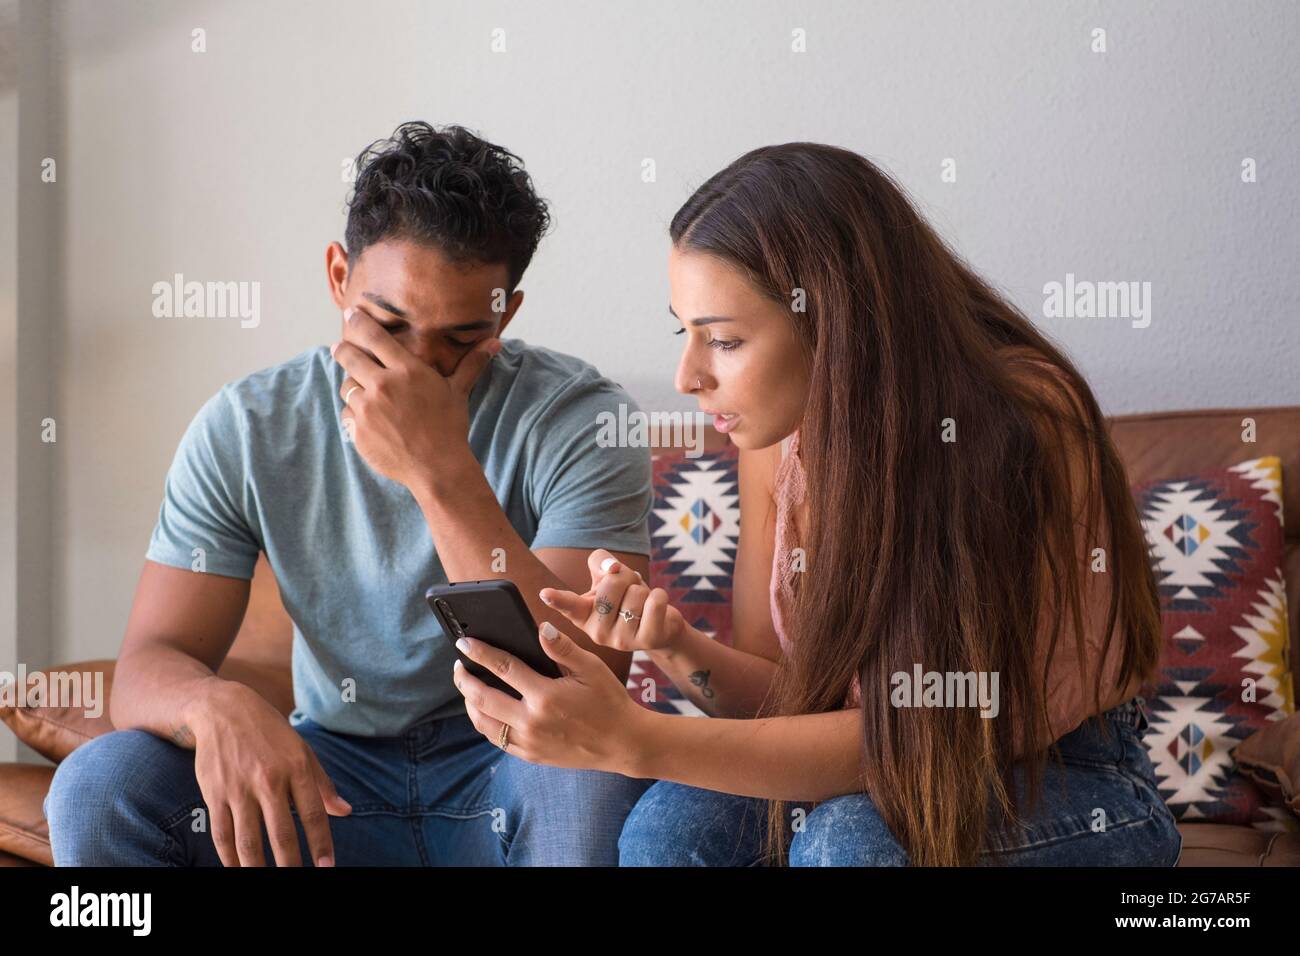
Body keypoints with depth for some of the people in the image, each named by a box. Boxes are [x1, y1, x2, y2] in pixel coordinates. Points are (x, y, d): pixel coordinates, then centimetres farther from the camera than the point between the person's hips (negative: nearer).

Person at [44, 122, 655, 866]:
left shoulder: (579, 418, -15)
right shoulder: (246, 428, -5)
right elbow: (150, 663, -8)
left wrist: (442, 472, -33)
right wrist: (214, 702, -34)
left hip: (512, 766, -2)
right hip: (332, 772, 2)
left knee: (588, 773, -35)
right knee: (97, 789, -21)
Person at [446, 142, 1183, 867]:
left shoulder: (1024, 425, -26)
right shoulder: (782, 431, -9)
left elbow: (925, 729, -27)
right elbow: (783, 693, -2)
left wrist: (637, 740, -36)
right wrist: (680, 648, -26)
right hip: (892, 765, 4)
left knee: (849, 836, -32)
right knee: (675, 825, -22)